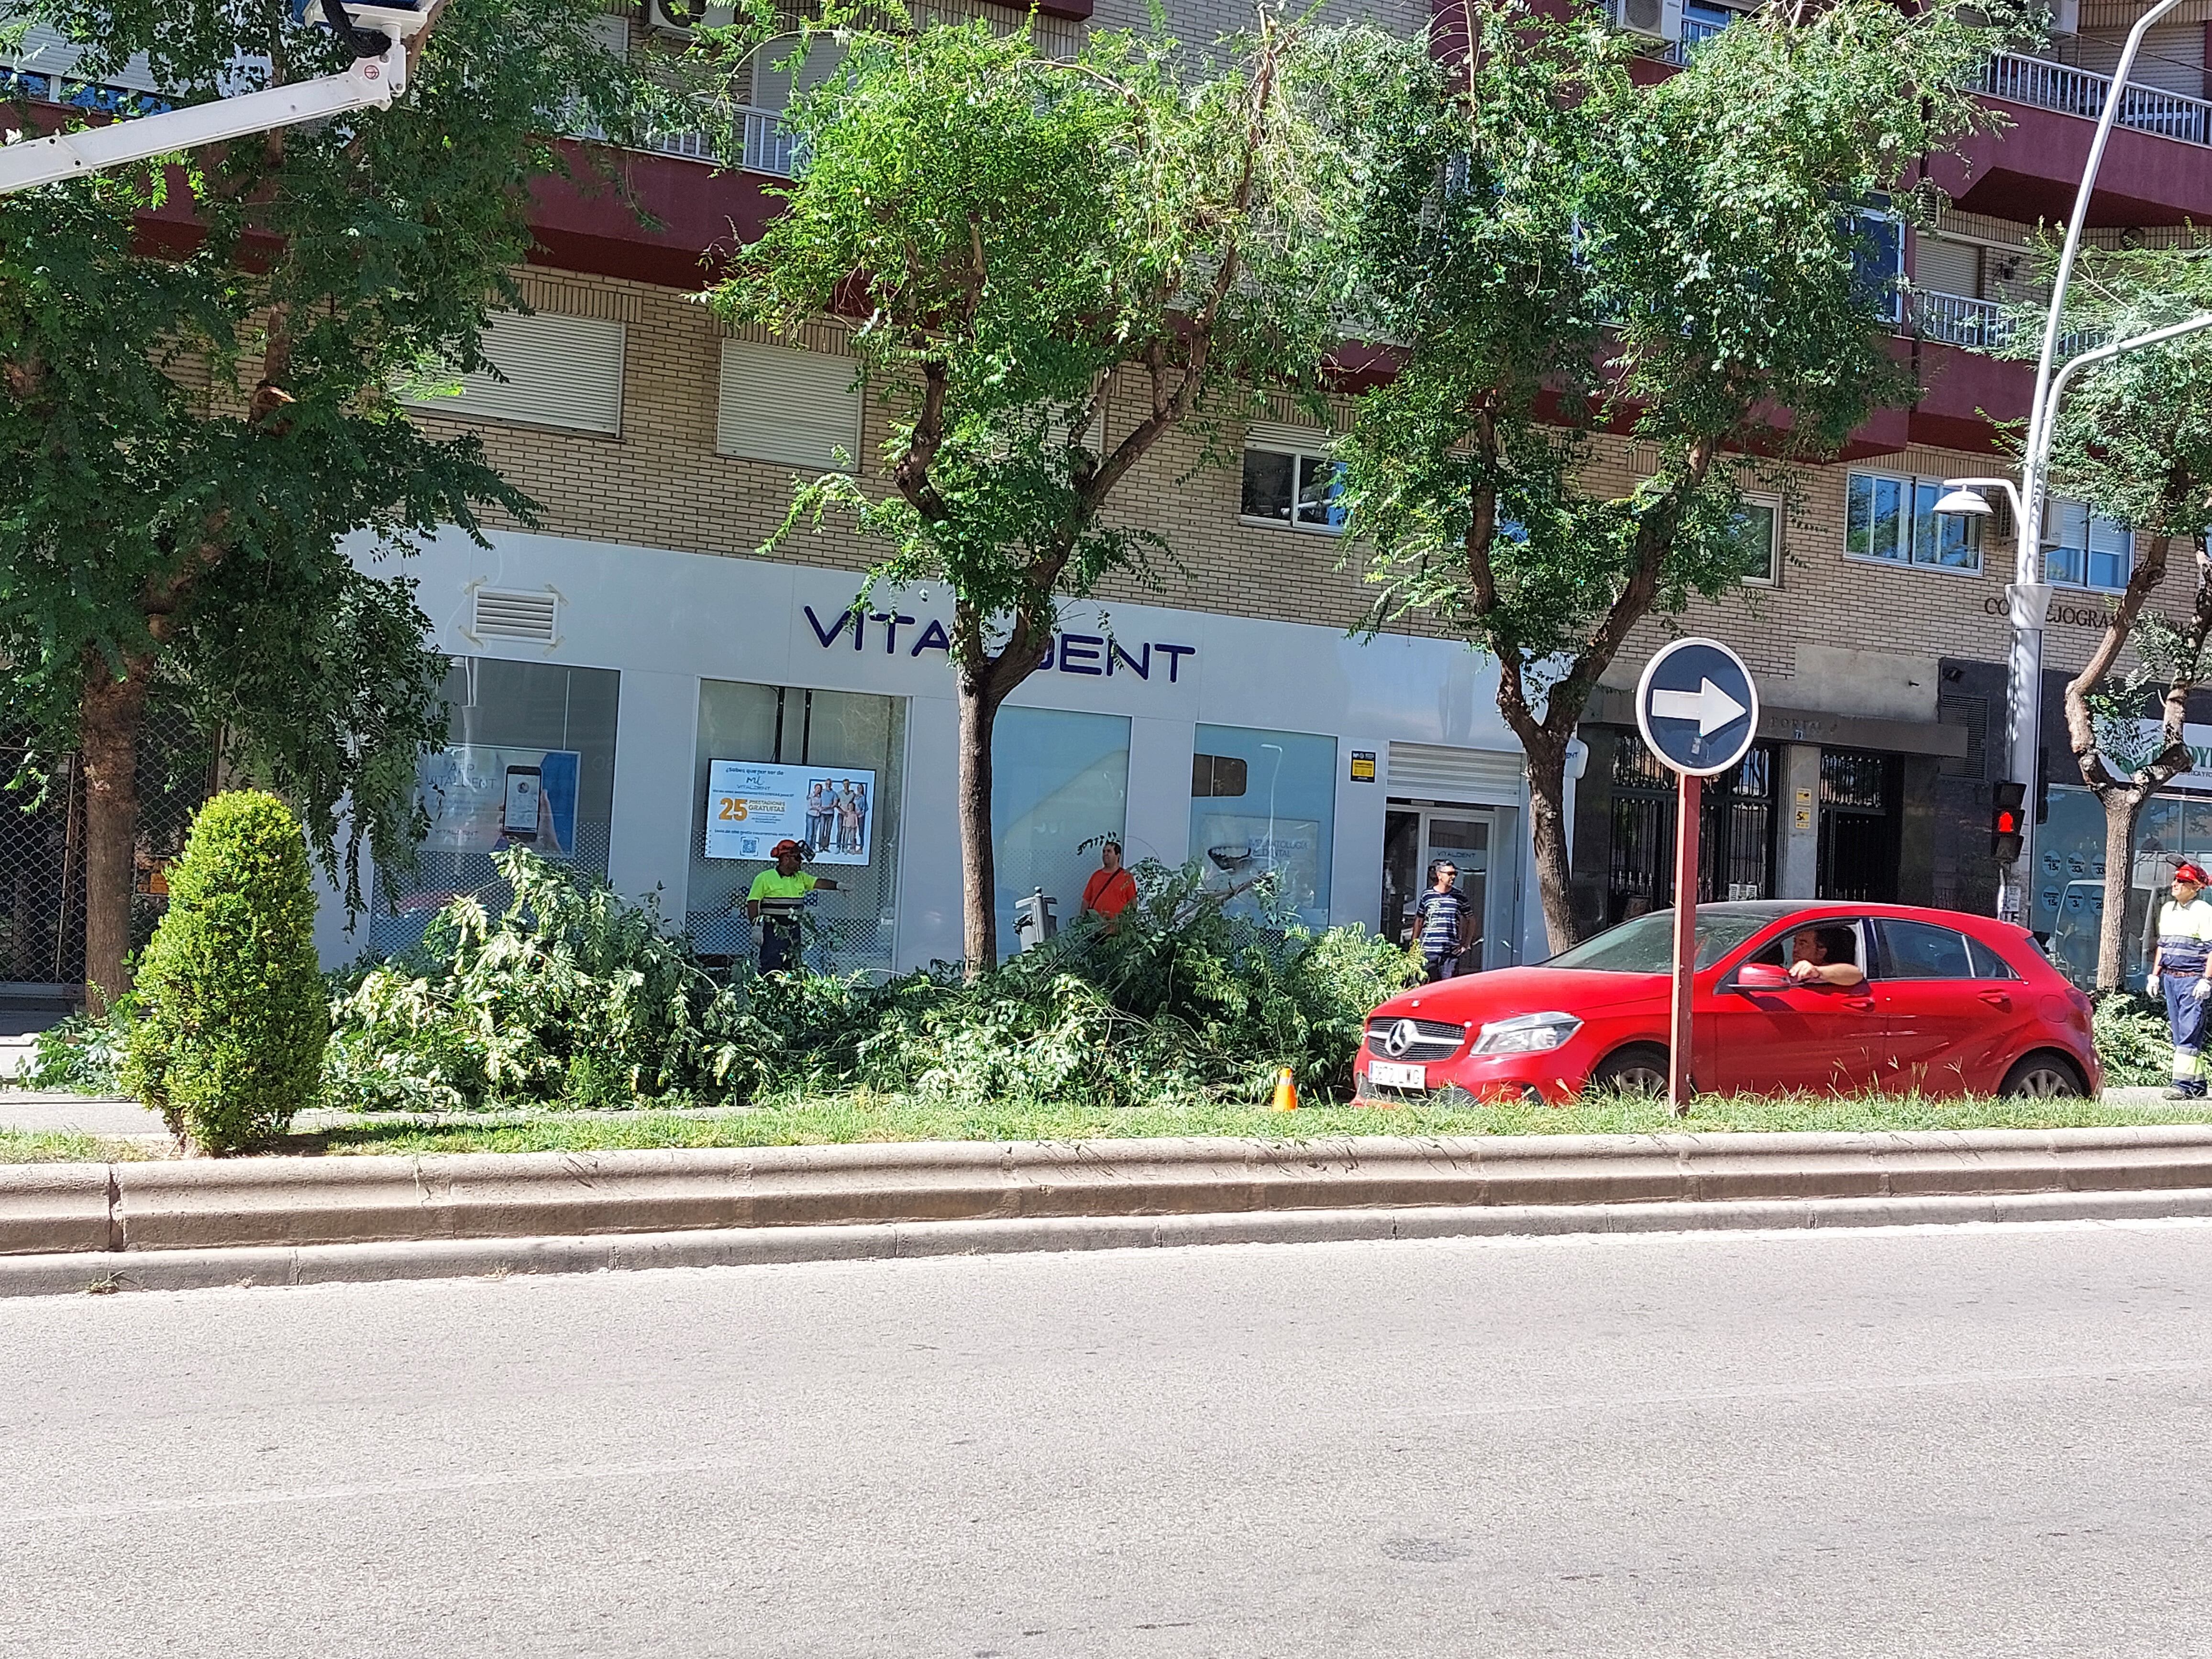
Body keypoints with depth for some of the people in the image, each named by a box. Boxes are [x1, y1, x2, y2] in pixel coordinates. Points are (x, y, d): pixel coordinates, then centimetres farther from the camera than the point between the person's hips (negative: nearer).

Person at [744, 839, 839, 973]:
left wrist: (837, 885, -14)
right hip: (773, 932, -6)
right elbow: (753, 903, -7)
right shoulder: (765, 878, -6)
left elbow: (818, 883, 4)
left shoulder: (800, 878, 12)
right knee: (770, 968, -10)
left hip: (793, 931, 6)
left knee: (793, 969, 8)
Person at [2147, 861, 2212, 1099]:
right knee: (2180, 1034, 8)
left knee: (2189, 1034, -11)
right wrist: (2155, 974, 19)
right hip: (2170, 978, 8)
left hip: (2192, 979, -8)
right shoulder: (2167, 909, 16)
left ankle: (2183, 1084, -15)